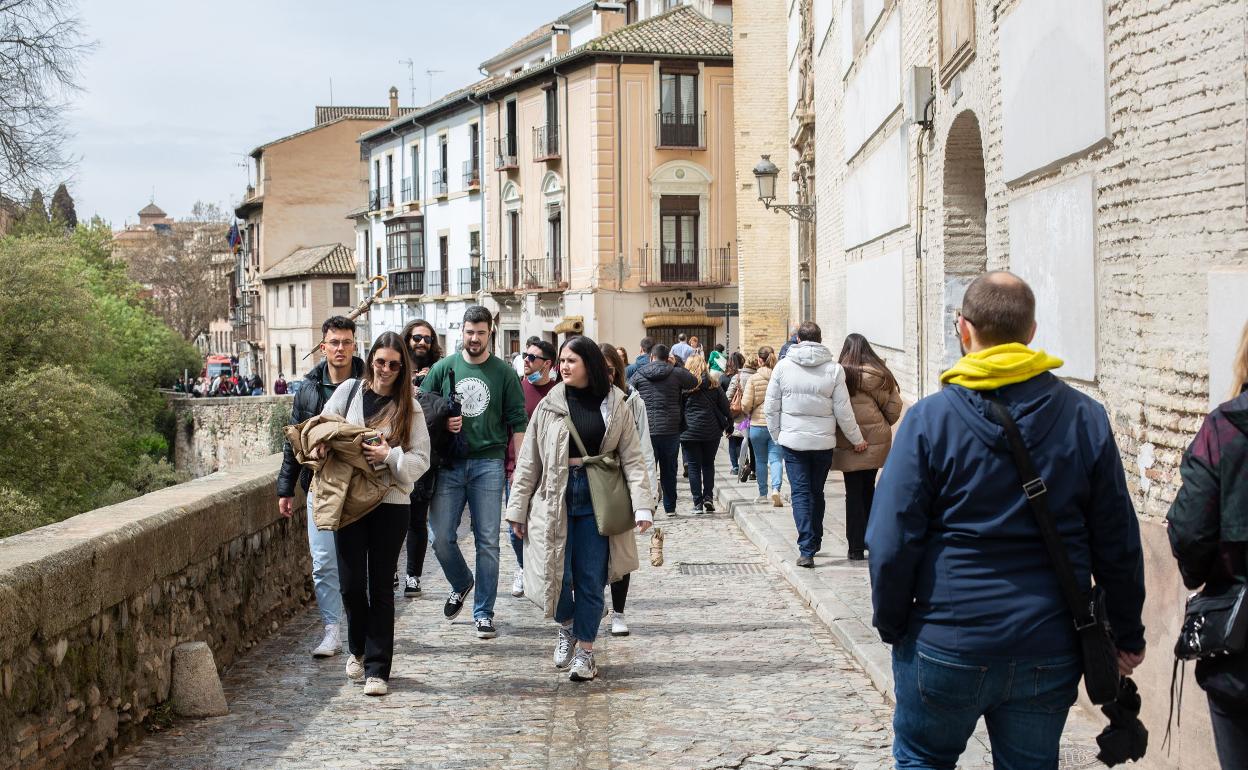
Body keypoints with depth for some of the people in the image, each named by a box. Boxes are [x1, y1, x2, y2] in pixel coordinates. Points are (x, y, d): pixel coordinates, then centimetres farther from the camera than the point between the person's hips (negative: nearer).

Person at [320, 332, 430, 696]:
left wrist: (389, 456, -18)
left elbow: (421, 460, -2)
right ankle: (358, 649, 30)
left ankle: (377, 668, 8)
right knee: (351, 583, 3)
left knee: (380, 585, 2)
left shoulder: (409, 406, 1)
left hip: (391, 502, -1)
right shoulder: (349, 391, 3)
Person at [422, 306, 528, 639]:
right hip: (448, 463, 1)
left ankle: (484, 613, 9)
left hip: (488, 464, -1)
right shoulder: (443, 368, 7)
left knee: (488, 542, -1)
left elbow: (518, 423, 3)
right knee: (441, 537, -3)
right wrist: (441, 422, -9)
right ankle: (461, 583, 28)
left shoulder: (504, 373, 4)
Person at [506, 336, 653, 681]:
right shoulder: (549, 406, 3)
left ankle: (584, 651, 18)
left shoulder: (616, 406, 1)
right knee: (557, 574, -3)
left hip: (597, 498, 0)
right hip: (556, 496, 1)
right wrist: (517, 509, 3)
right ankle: (566, 625, 29)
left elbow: (633, 459, 0)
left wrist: (642, 506, -10)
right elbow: (528, 462, 5)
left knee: (591, 579, 4)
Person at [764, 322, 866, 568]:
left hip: (792, 441, -1)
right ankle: (814, 542, 28)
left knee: (800, 493, 1)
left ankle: (806, 550, -10)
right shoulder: (833, 368, -5)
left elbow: (771, 406, -1)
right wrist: (857, 439, 8)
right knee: (817, 493, 17)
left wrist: (776, 435, 12)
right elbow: (843, 411, -3)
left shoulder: (783, 366, -4)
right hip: (823, 442, 1)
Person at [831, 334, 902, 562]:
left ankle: (857, 547, 5)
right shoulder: (879, 375, -3)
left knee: (854, 493, 4)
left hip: (849, 443, -3)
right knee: (868, 489, 18)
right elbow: (894, 406, 2)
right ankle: (870, 540, 26)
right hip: (876, 441, 3)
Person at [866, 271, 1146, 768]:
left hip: (948, 646, -2)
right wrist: (1127, 635, 14)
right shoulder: (1086, 418, -1)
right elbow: (1119, 543, 4)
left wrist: (892, 625, 5)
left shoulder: (930, 419, -10)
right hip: (1050, 651, 3)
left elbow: (892, 542, -10)